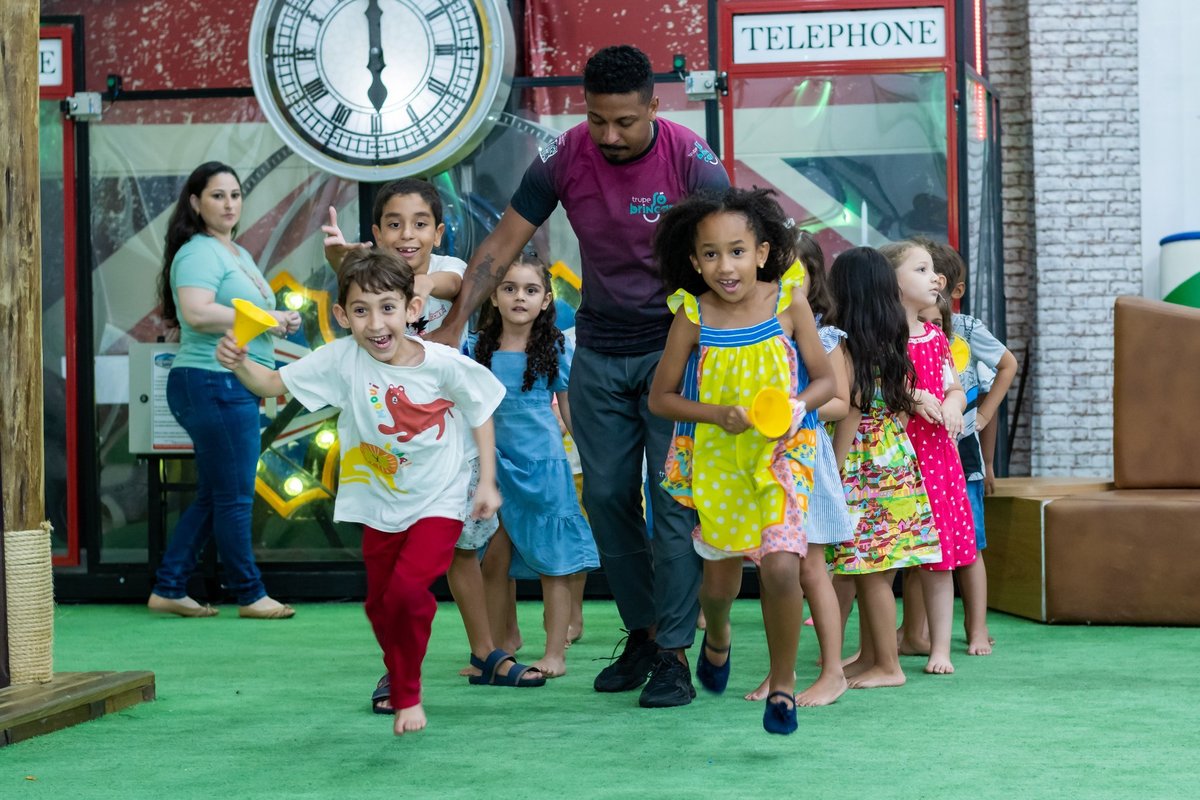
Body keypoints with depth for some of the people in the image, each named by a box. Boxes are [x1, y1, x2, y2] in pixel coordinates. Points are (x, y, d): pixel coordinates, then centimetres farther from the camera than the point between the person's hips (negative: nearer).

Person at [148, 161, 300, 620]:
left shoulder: (239, 255, 20)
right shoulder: (198, 253, -11)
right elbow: (197, 313, -26)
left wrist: (282, 321, 10)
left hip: (235, 388, 10)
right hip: (213, 382, -10)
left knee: (213, 497, 13)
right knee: (234, 497, -2)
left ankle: (168, 589, 18)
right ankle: (250, 595, 7)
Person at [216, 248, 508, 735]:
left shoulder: (443, 365, -19)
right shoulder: (342, 360, -16)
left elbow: (481, 412, -3)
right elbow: (273, 384, -15)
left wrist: (487, 481, -4)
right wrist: (240, 365, -36)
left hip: (438, 502, -3)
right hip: (381, 505, 3)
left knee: (407, 590, -20)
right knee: (379, 603, 13)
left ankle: (407, 694, 0)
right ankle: (401, 678, 40)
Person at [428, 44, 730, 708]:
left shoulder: (689, 160, -16)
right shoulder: (564, 158, -8)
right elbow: (503, 244, -4)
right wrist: (452, 326, -9)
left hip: (674, 348, -3)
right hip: (599, 351, 4)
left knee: (674, 500, -8)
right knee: (607, 496, 4)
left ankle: (673, 653, -4)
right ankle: (641, 632, 18)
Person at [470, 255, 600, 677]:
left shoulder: (555, 350, -1)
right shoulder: (482, 351, 4)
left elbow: (571, 411, 4)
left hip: (543, 465, -3)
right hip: (497, 465, 3)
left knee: (552, 563, 0)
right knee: (495, 561, 8)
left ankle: (555, 654, 5)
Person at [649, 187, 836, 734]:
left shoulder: (788, 303, -10)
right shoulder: (693, 316, -9)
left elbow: (826, 380, -2)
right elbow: (660, 397, -4)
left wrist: (795, 408, -22)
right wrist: (719, 414, -19)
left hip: (781, 455, -1)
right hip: (715, 460, 1)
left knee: (781, 567, -18)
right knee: (720, 580, 12)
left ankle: (783, 682, 3)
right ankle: (717, 638, 49)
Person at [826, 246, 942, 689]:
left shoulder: (846, 346, -11)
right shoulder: (895, 343, 9)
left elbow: (850, 414, -14)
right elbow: (903, 406, 12)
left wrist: (833, 474, -11)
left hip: (864, 466, -8)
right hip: (898, 459, 8)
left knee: (871, 573, -3)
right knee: (872, 572, 14)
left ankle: (888, 665, 0)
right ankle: (869, 656, 20)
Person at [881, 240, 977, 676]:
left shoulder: (935, 337, 13)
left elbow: (955, 389, 20)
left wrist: (952, 403, -2)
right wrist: (915, 398, -21)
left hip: (936, 452, 6)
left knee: (939, 557, 5)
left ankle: (940, 648, 11)